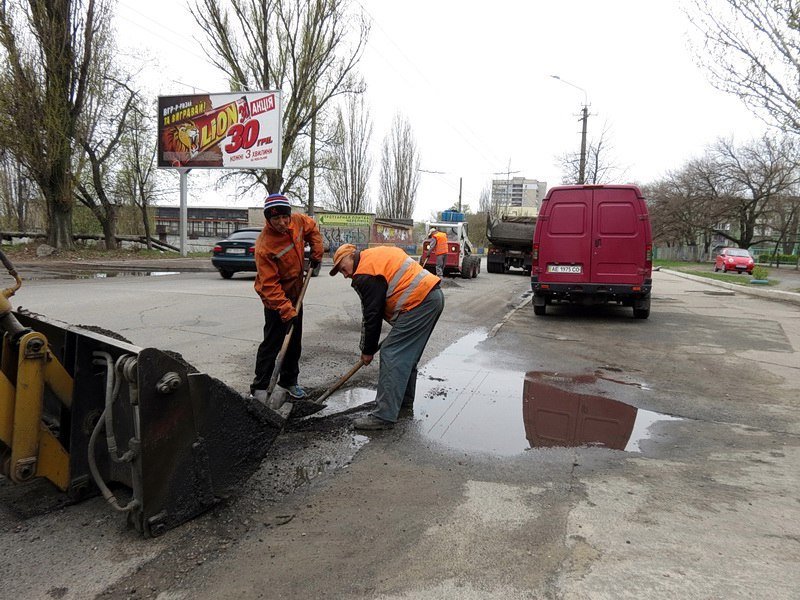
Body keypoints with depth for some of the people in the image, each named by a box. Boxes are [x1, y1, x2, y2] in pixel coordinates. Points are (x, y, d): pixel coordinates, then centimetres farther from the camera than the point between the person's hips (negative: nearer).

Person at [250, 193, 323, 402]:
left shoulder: (297, 221, -12)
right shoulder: (264, 246, -30)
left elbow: (312, 228, 13)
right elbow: (269, 285, -29)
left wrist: (316, 253, 3)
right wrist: (286, 311, -33)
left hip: (295, 293, 7)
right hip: (275, 298, -7)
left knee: (294, 341, 15)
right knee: (272, 343, -5)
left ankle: (289, 381, 29)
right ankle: (260, 387, 8)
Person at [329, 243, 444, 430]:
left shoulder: (365, 274, -8)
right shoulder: (378, 254, 21)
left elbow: (372, 315, -7)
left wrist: (368, 351, 3)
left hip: (419, 302, -10)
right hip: (435, 295, 10)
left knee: (391, 355, -9)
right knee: (408, 353, 21)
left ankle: (384, 416, -10)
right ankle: (405, 399, 34)